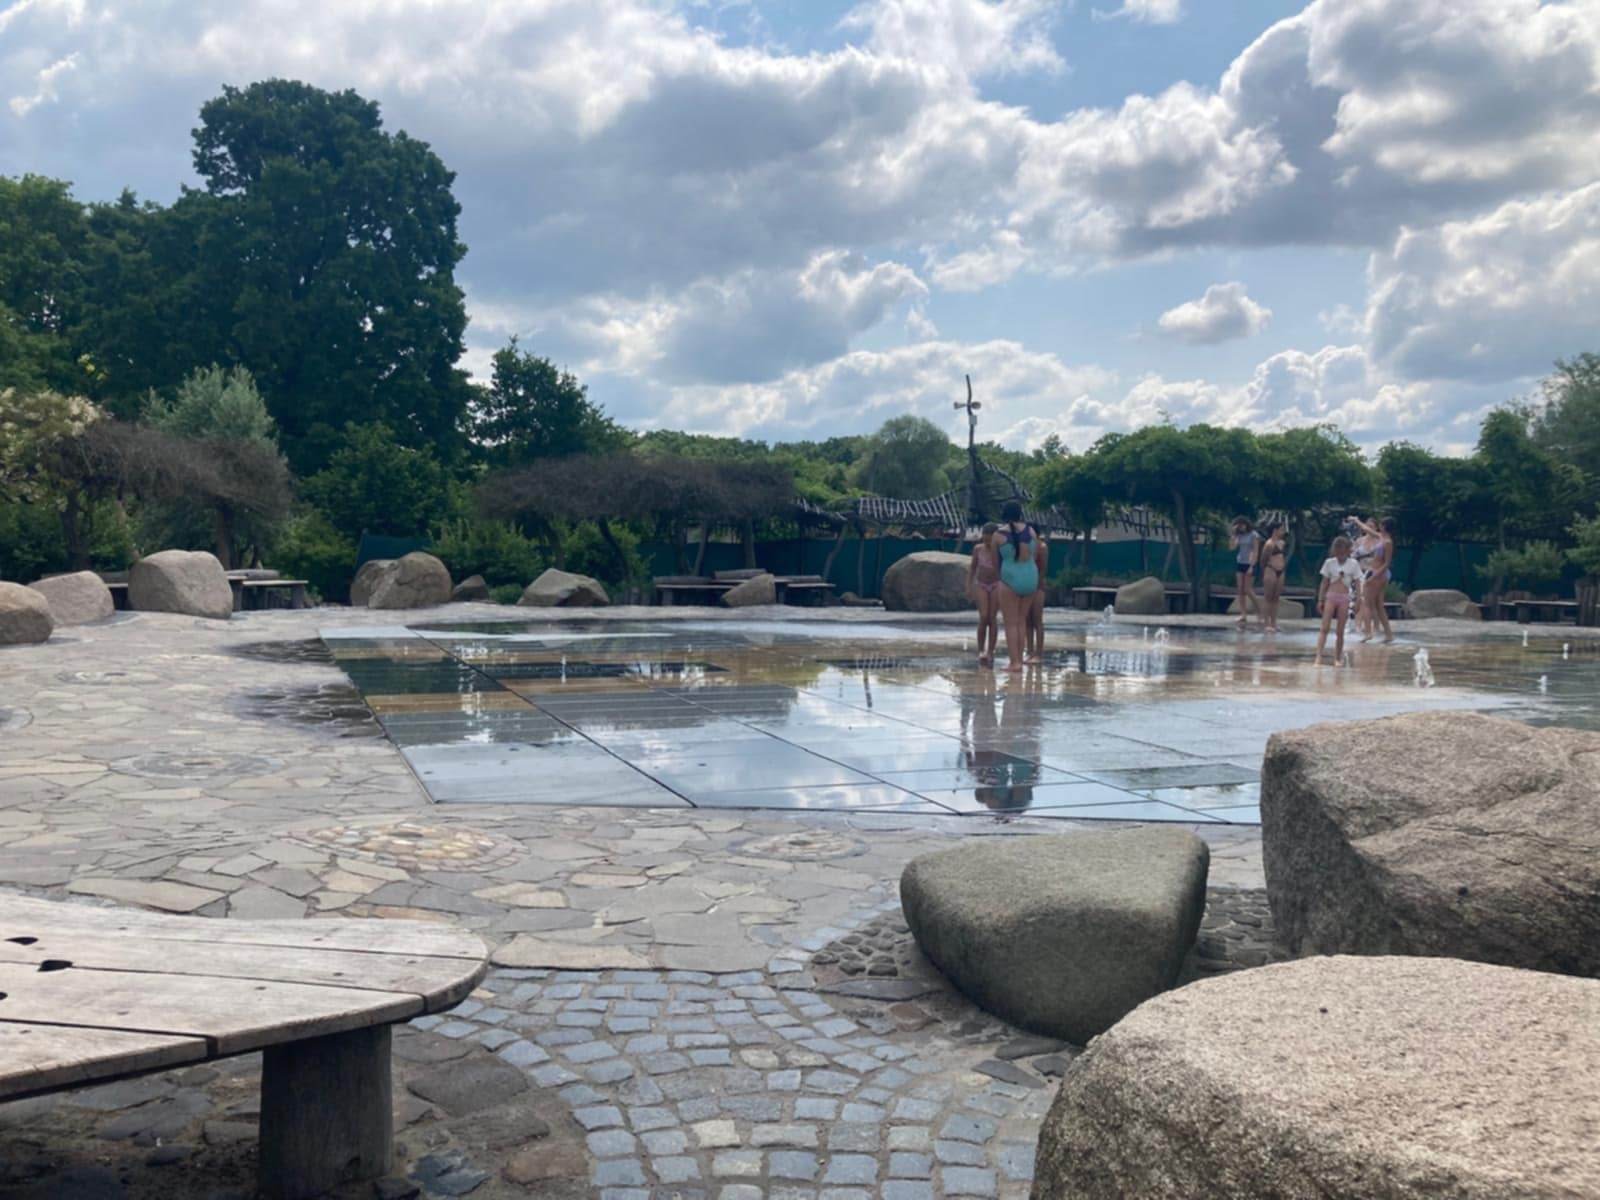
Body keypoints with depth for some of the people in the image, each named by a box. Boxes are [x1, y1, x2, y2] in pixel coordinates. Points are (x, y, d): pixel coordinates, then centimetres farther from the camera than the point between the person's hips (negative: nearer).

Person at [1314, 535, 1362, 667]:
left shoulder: (1353, 564, 1)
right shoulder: (1329, 563, 3)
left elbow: (1357, 584, 2)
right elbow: (1325, 583, 7)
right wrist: (1320, 600, 5)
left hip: (1344, 599, 0)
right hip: (1331, 597, 0)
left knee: (1340, 631, 4)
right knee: (1324, 628, -9)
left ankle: (1338, 658, 14)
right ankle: (1318, 657, -16)